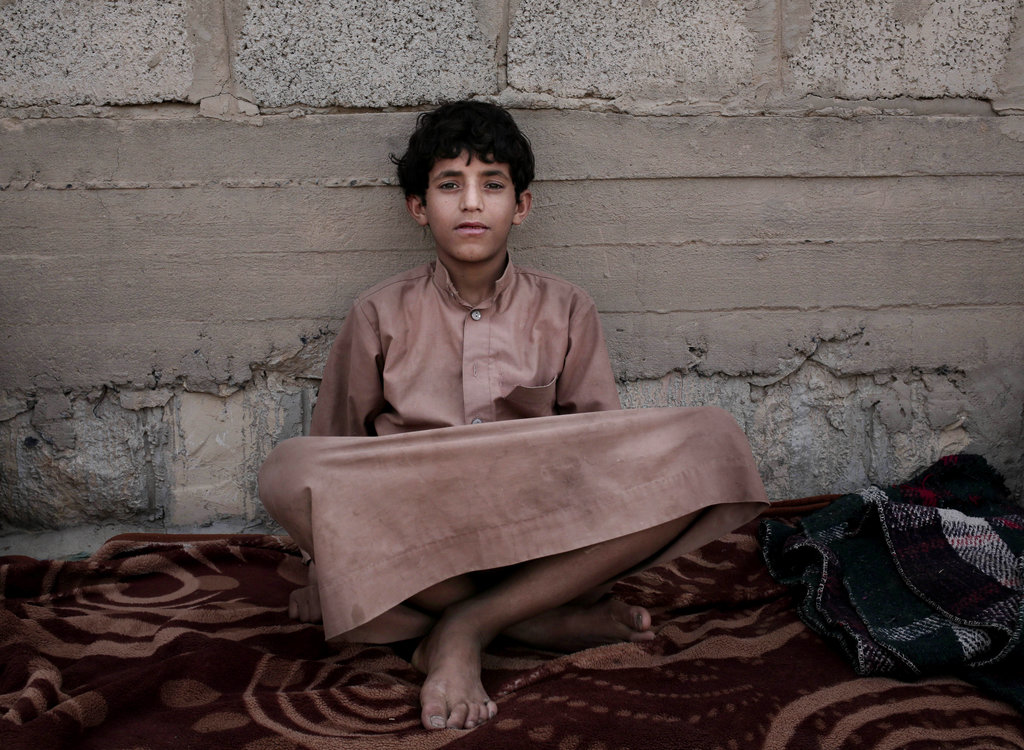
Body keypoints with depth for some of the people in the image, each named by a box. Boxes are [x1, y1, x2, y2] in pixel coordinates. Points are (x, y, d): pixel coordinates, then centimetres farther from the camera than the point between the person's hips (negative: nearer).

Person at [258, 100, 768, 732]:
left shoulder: (566, 312, 9)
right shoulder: (381, 315, 7)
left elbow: (602, 448, 8)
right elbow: (338, 451, 11)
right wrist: (332, 569, 8)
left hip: (542, 545, 1)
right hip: (410, 547, 0)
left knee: (712, 440, -21)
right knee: (289, 472, -30)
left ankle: (467, 626, -21)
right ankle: (553, 619, -21)